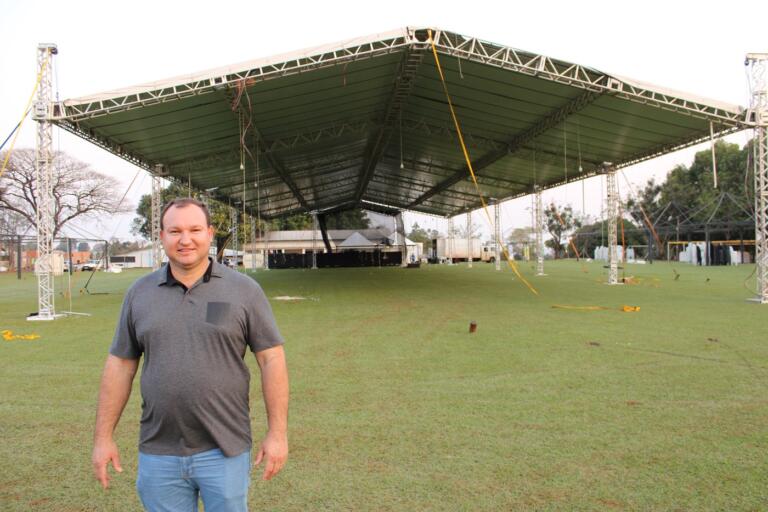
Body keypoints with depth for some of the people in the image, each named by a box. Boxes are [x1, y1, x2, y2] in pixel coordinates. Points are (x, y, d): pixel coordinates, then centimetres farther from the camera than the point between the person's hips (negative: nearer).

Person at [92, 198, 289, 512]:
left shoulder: (244, 290, -5)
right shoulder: (139, 293, 3)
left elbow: (271, 359, -6)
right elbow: (120, 365, 7)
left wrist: (277, 433, -9)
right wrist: (103, 437, 5)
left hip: (225, 451, -2)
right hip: (158, 454, 3)